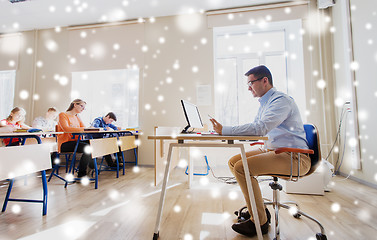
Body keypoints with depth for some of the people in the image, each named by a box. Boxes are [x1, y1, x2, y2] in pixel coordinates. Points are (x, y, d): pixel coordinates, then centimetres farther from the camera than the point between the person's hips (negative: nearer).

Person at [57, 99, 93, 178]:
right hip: (64, 144, -7)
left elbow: (84, 128, 9)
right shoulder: (63, 115, -4)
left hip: (75, 142, 7)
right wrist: (83, 129, -30)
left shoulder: (77, 117, 19)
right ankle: (81, 175, -18)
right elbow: (66, 129, -22)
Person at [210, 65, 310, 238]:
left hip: (294, 157, -9)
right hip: (272, 150, 9)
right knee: (233, 162, 2)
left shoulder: (281, 100, -15)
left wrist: (225, 130, -25)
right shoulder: (264, 103, 15)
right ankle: (258, 207, 14)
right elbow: (255, 128, 16)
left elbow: (260, 128, -29)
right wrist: (224, 130, 3)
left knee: (242, 167, -24)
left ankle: (260, 221, -4)